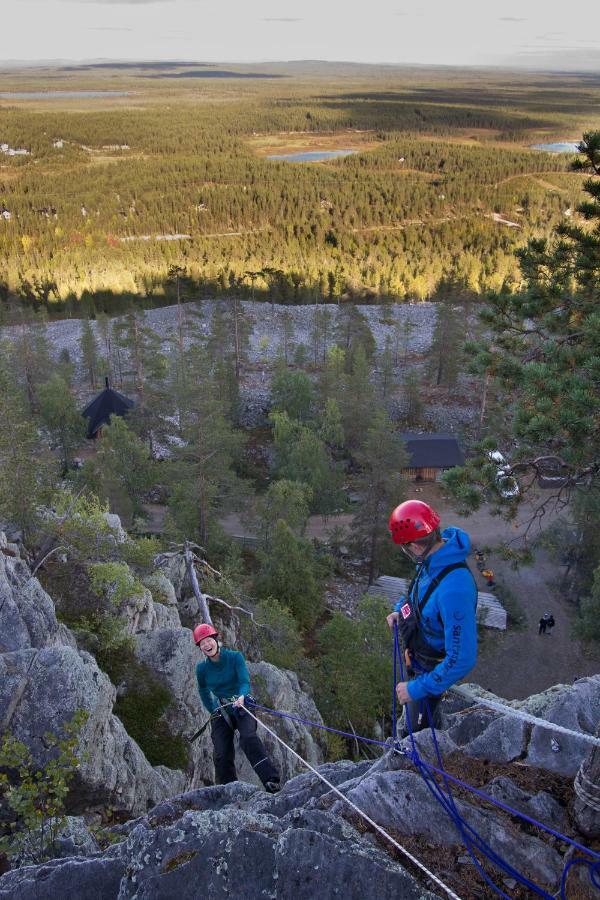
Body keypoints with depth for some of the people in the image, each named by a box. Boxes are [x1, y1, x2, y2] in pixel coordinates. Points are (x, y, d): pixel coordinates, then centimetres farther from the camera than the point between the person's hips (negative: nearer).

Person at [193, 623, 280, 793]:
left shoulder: (235, 657, -8)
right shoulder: (202, 668, -1)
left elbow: (245, 681, -18)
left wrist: (242, 696, -38)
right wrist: (213, 711, 10)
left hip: (241, 707, -3)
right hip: (220, 713, 3)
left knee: (249, 737, -28)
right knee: (222, 755, -10)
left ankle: (271, 781, -33)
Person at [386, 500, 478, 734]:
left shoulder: (454, 590, -43)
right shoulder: (433, 559, -15)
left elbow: (461, 659, -39)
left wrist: (417, 688, -32)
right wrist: (400, 609, -2)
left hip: (433, 668, -8)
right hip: (419, 655, 8)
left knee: (420, 726, 18)